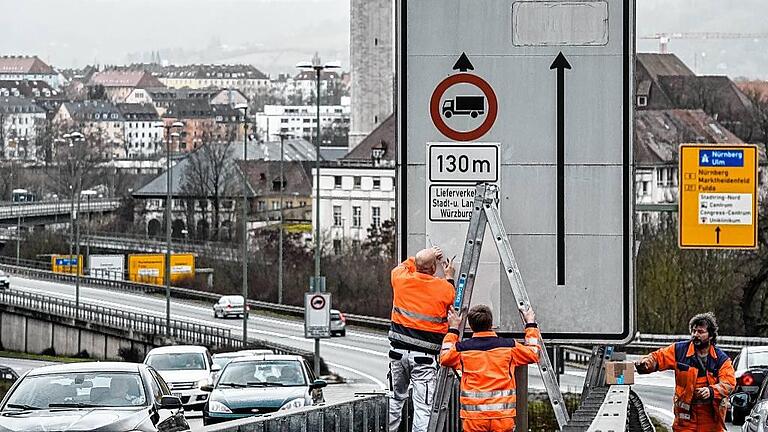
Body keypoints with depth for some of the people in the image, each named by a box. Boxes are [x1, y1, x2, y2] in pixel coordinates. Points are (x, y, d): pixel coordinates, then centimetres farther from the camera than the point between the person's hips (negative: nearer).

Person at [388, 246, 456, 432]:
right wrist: (450, 279, 24)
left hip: (399, 351, 3)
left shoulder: (401, 279, -2)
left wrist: (422, 257, 28)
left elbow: (400, 267, 23)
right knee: (423, 406, -5)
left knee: (396, 398, 20)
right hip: (424, 356, -3)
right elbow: (453, 303, 14)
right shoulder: (444, 288, -9)